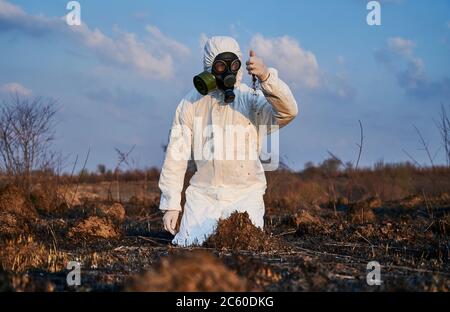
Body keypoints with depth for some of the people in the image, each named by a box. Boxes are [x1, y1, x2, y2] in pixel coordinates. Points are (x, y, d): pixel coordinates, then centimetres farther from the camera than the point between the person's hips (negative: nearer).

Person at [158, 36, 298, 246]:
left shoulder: (252, 99, -3)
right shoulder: (191, 103, 2)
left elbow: (288, 112, -24)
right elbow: (176, 156, 3)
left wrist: (266, 77, -41)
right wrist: (171, 204, -1)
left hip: (245, 194, -1)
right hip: (203, 194, 1)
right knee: (188, 245, -12)